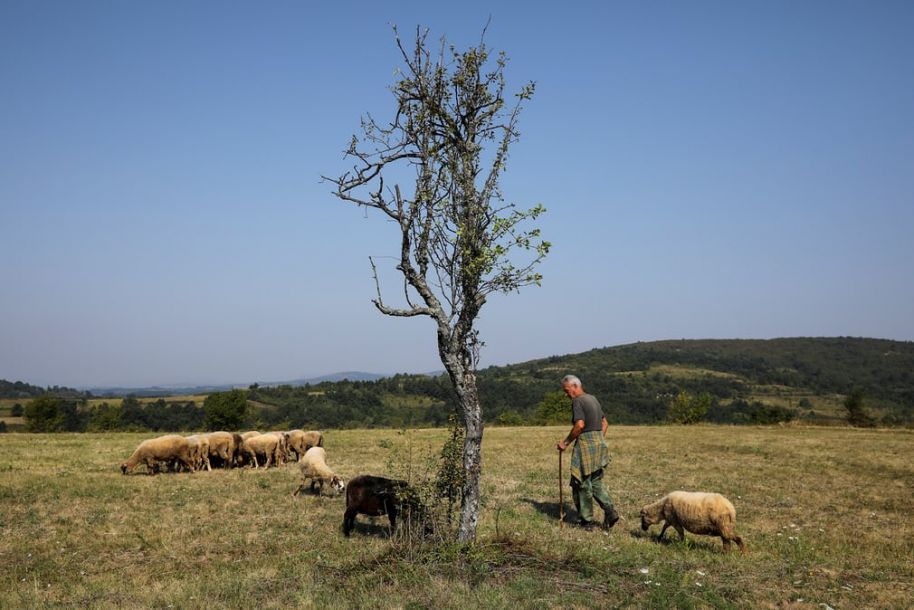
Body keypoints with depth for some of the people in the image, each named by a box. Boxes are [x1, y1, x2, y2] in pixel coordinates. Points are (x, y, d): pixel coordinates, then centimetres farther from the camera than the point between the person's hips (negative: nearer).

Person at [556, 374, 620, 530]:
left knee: (582, 484, 2)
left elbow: (580, 425, -24)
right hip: (599, 443, 9)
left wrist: (566, 442, -15)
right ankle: (609, 511, 0)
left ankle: (587, 520, 8)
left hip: (585, 445, -9)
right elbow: (605, 423, 19)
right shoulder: (593, 399, 15)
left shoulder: (577, 401, -12)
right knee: (596, 483, 15)